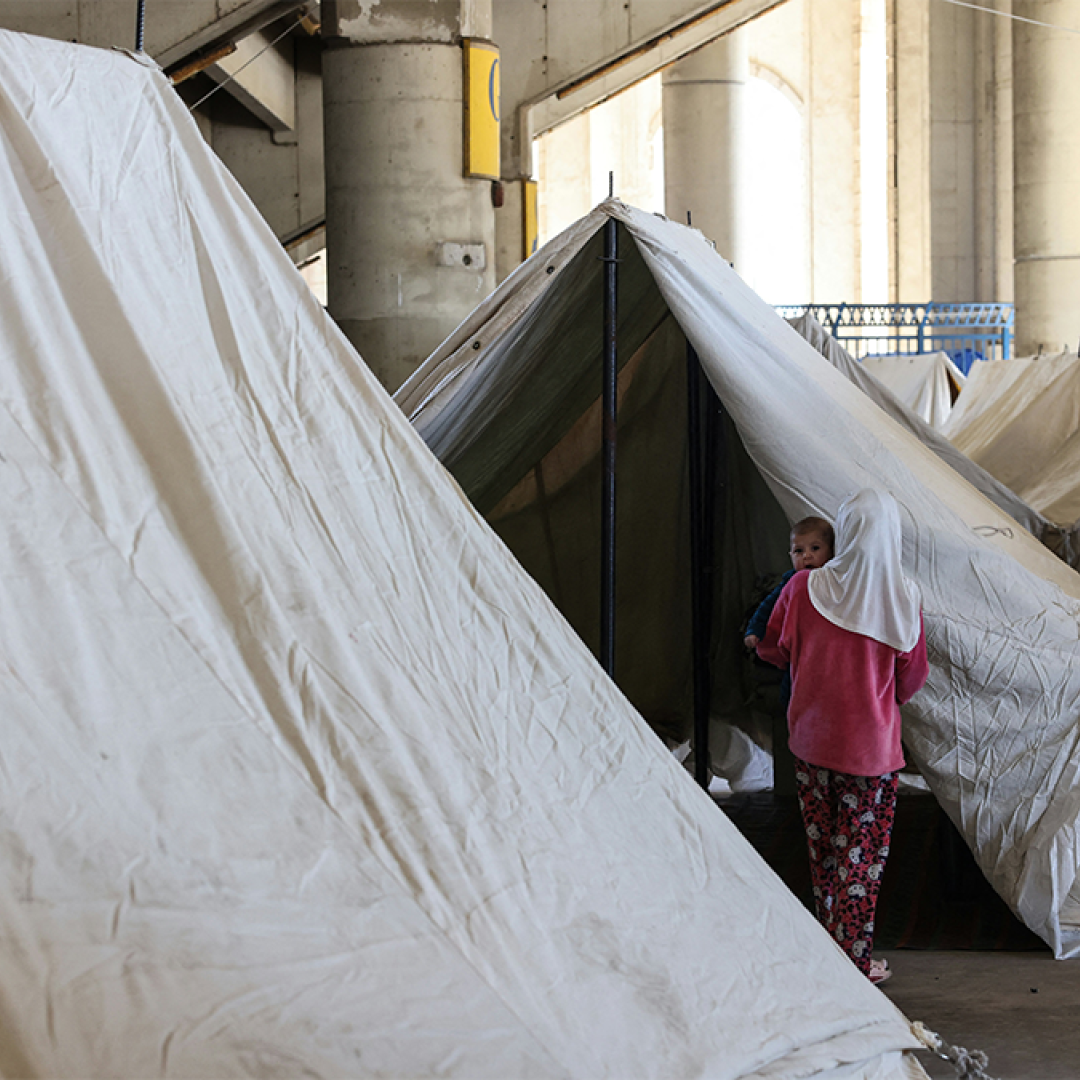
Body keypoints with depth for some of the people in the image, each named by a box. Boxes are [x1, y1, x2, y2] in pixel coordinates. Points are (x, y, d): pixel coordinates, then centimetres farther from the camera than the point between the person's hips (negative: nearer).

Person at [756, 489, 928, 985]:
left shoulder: (803, 588, -9)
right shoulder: (903, 599, -13)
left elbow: (772, 650, 6)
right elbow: (912, 677, -2)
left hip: (811, 738, 3)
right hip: (872, 744, -3)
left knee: (823, 850, 17)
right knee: (862, 854, 7)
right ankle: (854, 961, 10)